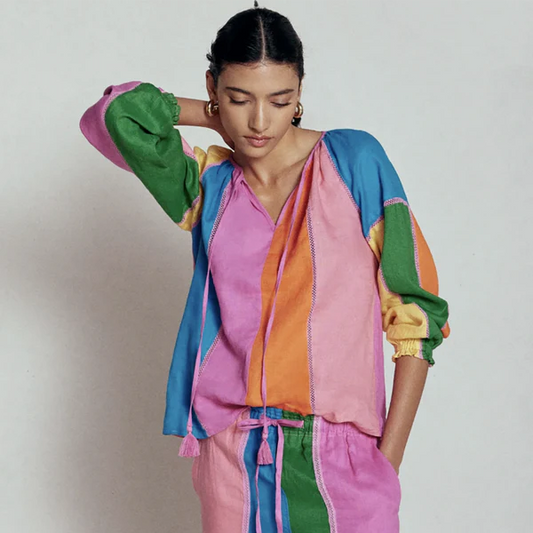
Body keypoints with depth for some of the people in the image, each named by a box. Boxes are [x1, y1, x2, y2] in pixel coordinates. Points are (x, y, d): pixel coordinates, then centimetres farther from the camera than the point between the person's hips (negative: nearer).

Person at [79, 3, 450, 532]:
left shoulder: (353, 160, -3)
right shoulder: (208, 184, 3)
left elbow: (416, 311, -3)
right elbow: (119, 114, -13)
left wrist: (389, 458, -6)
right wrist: (221, 118, 1)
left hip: (341, 456, -1)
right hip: (234, 454, 2)